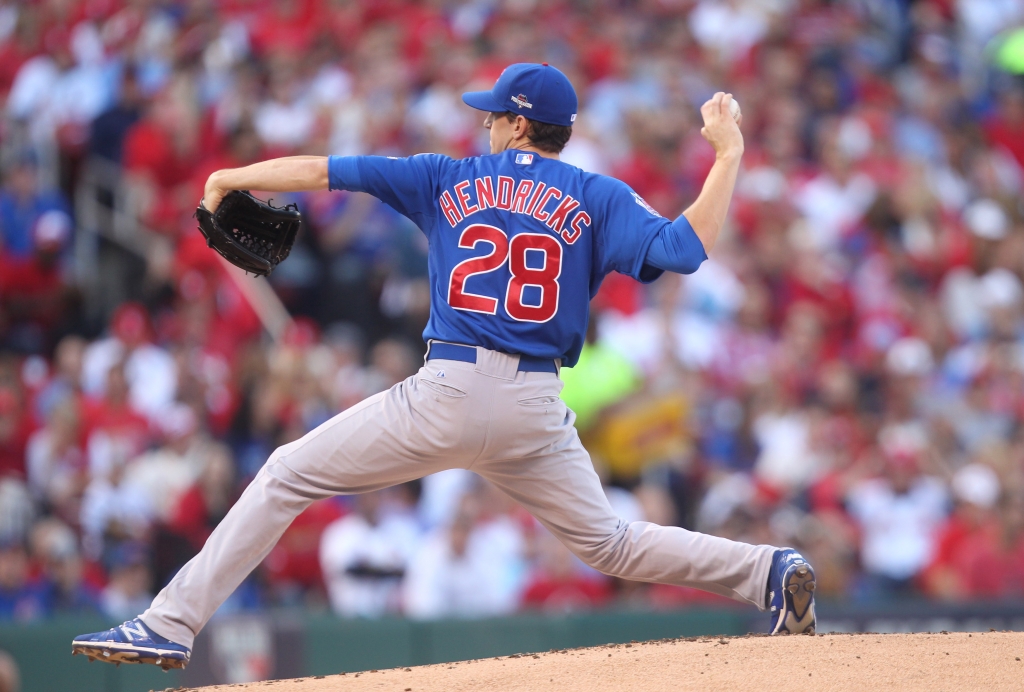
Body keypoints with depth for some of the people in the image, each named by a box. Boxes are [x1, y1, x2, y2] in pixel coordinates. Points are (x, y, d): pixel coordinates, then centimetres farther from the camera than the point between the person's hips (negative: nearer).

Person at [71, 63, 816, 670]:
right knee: (608, 543, 19)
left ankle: (171, 625, -1)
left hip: (448, 396, -3)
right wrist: (728, 155, 4)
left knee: (288, 476, 6)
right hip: (537, 407, 3)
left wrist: (229, 179, 23)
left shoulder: (449, 181, 8)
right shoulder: (597, 199, 7)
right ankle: (768, 571, -1)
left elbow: (321, 170, 9)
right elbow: (685, 249, -8)